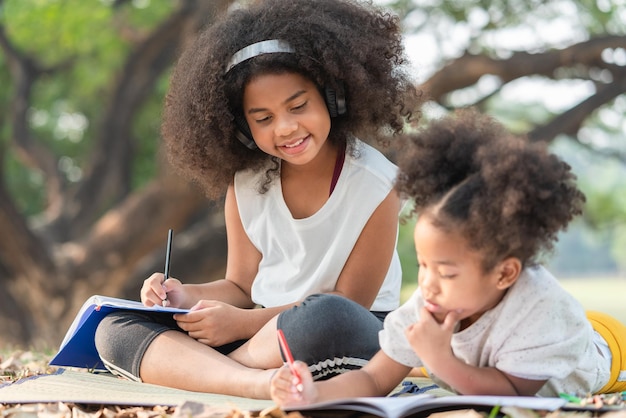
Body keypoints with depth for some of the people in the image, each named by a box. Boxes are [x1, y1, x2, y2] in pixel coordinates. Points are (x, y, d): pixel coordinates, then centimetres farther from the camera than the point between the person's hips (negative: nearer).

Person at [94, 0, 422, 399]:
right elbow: (241, 287, 7)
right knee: (117, 329, -14)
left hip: (353, 341, -6)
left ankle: (192, 368, -23)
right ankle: (257, 383, -37)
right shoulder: (245, 181, 1)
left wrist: (245, 322, -20)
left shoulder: (374, 184, -14)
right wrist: (186, 297, -14)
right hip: (261, 333, 6)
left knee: (325, 319, -43)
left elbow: (348, 303, -11)